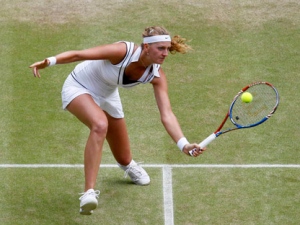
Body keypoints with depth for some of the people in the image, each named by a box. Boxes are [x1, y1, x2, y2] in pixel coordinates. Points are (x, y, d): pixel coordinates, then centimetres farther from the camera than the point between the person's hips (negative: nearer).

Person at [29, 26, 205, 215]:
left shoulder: (157, 76, -20)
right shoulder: (123, 51, -35)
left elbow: (167, 115, -24)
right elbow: (78, 54, -32)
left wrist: (184, 145, -37)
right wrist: (50, 61, -47)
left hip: (107, 95, 6)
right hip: (79, 88, -6)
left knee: (125, 160, 12)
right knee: (100, 125, -39)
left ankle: (128, 165, 55)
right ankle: (89, 193, -40)